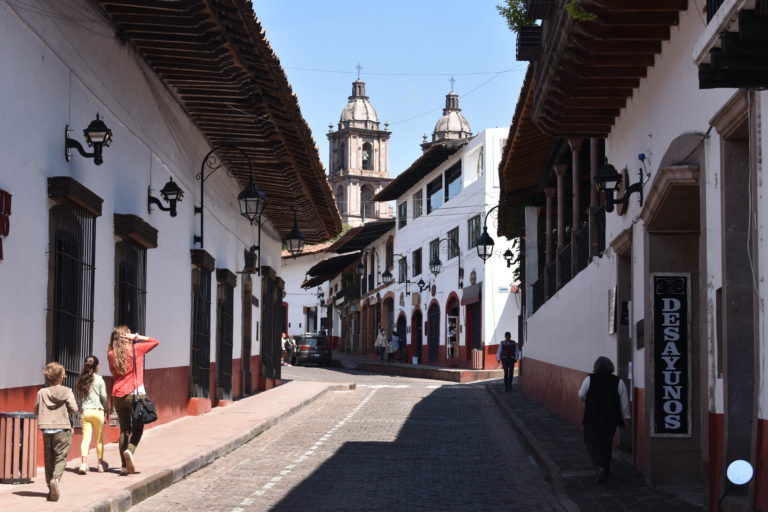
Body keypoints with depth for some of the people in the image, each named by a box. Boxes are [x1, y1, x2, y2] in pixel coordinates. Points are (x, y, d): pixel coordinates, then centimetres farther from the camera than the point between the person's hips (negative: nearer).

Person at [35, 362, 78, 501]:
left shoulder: (41, 392, 5)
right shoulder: (67, 392, -2)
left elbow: (36, 410, 11)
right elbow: (74, 409, -7)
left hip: (46, 429, 3)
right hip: (62, 428, -3)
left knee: (49, 459, 10)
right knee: (60, 458, -2)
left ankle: (51, 489, 10)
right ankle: (56, 478, -29)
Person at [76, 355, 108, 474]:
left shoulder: (81, 380, 7)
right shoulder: (99, 380, -4)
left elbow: (79, 398, 8)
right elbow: (103, 396, -5)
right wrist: (107, 408, 10)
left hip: (84, 411, 2)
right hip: (97, 410, -2)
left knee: (86, 438, -2)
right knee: (99, 439, 10)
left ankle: (84, 462, -20)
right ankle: (100, 464, 20)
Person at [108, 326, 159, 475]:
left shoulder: (111, 354, 3)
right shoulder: (136, 349, -3)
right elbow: (155, 341, 11)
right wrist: (137, 337, 4)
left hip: (118, 395, 3)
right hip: (136, 394, -3)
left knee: (124, 429, 10)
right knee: (137, 428, 8)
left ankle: (124, 465, 6)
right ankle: (130, 450, -19)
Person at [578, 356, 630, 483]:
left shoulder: (589, 379, -6)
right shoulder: (618, 382, -1)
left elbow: (581, 395, 1)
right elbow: (624, 402, 0)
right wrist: (625, 418, 9)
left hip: (592, 417, -3)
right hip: (610, 419, 3)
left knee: (592, 442, 1)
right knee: (607, 443, 17)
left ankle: (599, 467, -20)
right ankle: (606, 468, 26)